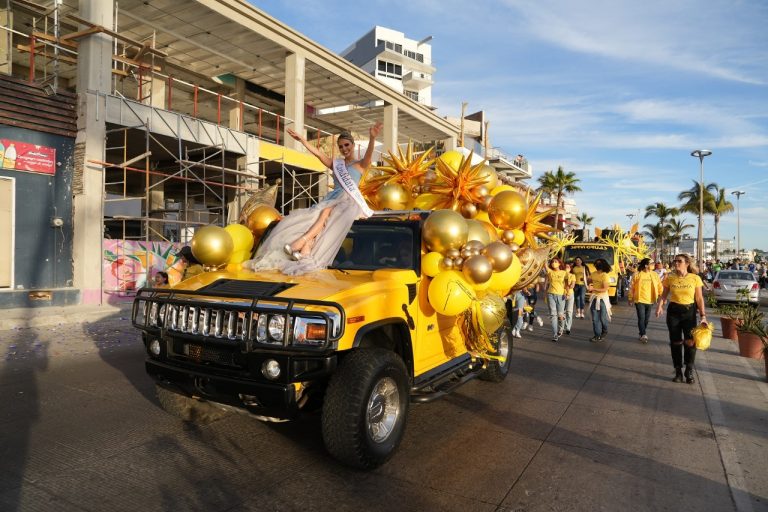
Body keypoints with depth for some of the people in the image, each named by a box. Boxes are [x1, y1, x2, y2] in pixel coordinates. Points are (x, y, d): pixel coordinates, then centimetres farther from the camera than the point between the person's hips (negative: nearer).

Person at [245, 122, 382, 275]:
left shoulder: (361, 164, 10)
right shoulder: (335, 163, 25)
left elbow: (369, 155, -12)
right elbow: (317, 153, 22)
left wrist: (372, 139, -32)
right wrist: (301, 139, 16)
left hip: (349, 201, -5)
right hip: (333, 198, 5)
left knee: (326, 212, -34)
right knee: (315, 215, -26)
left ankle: (303, 239, -43)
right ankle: (305, 250, -45)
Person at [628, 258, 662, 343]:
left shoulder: (654, 275, 2)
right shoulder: (637, 274, -6)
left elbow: (659, 286, 5)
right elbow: (632, 288, -2)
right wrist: (631, 299, 1)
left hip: (650, 301, 3)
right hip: (639, 300, -3)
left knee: (646, 319, 11)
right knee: (641, 318, -8)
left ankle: (643, 334, 24)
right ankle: (643, 335, -7)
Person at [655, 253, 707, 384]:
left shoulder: (695, 278, -5)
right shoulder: (670, 277, -1)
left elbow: (699, 298, -1)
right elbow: (664, 294, 5)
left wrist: (703, 316, -6)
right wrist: (659, 305, -12)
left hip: (689, 311, -1)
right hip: (673, 311, 1)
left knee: (690, 341, -9)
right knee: (675, 342, 7)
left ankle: (689, 371, 10)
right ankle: (678, 371, 19)